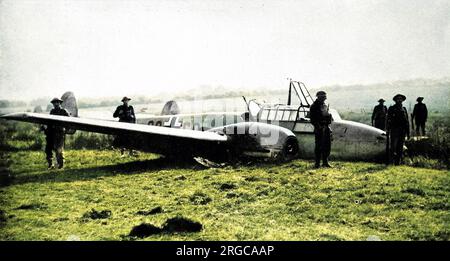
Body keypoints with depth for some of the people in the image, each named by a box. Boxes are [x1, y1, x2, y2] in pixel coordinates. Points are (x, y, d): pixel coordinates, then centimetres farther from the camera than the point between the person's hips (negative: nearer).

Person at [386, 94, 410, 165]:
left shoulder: (404, 109, 14)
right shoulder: (391, 109, 1)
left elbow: (407, 122, 17)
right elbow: (388, 120, -3)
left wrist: (408, 132, 12)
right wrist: (388, 131, -10)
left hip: (402, 132, 4)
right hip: (394, 131, -4)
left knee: (400, 148, 4)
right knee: (392, 147, -9)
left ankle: (398, 162, 10)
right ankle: (390, 161, -3)